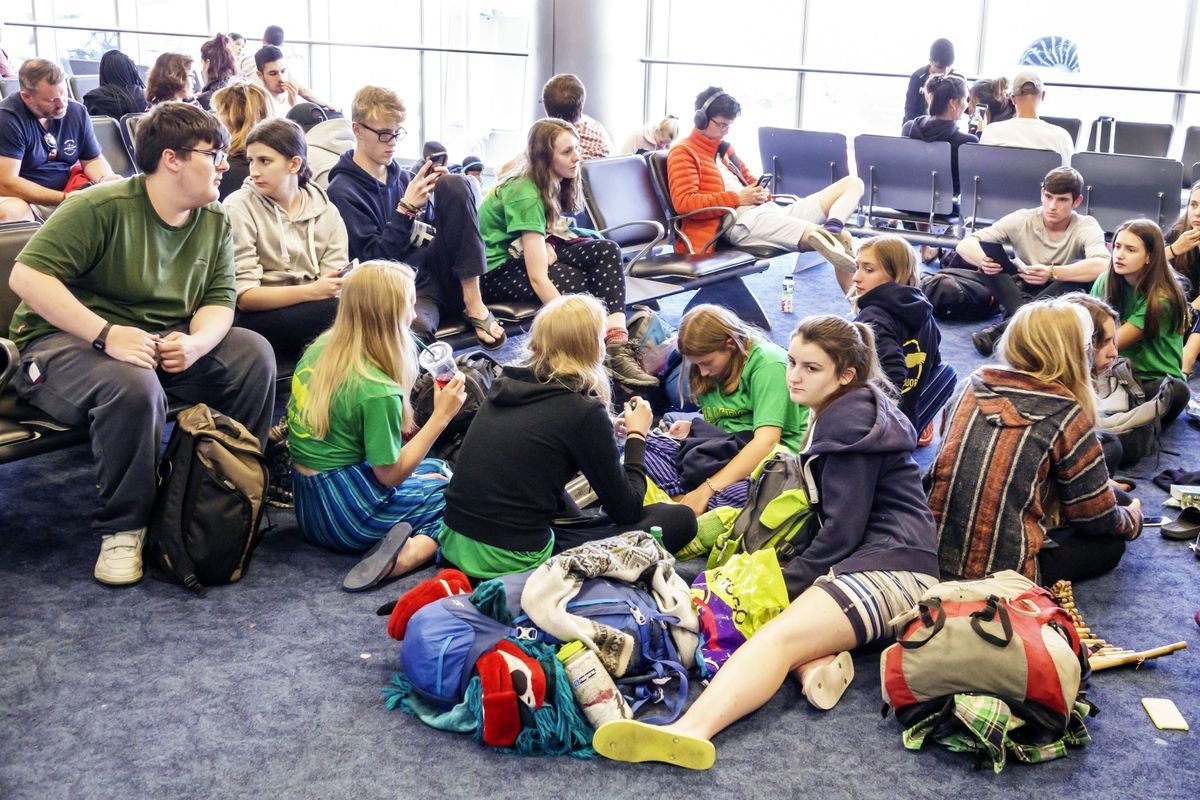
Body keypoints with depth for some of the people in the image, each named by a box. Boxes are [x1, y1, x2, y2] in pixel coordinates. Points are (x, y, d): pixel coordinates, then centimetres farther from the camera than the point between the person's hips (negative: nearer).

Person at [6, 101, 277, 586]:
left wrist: (195, 343, -24)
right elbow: (27, 276, -23)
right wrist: (107, 334, -33)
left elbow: (219, 301, 1)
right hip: (63, 341, -6)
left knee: (253, 354, -14)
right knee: (134, 385, -38)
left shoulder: (215, 222, 4)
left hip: (163, 343, 6)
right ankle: (122, 528, -19)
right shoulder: (101, 208, -17)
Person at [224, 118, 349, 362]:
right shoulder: (239, 207, -1)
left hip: (312, 312, 4)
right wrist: (311, 291, -22)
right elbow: (244, 296, -9)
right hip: (260, 318, -4)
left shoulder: (326, 212, 10)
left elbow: (337, 285, 2)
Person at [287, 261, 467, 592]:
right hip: (342, 513, -9)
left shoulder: (319, 349, 0)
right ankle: (409, 554, -19)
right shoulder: (377, 391, -23)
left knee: (438, 468, 23)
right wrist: (441, 416, -16)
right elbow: (391, 474, -16)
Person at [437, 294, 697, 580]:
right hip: (513, 561, -8)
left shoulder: (504, 386, 7)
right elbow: (626, 511, -3)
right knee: (679, 518, -1)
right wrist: (636, 436, 10)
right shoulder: (583, 411, -12)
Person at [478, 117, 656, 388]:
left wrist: (546, 244, -11)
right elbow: (538, 278, -32)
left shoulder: (553, 185, 1)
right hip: (495, 272, -8)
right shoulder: (526, 195, -25)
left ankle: (617, 346, -28)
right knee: (585, 284, -26)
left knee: (606, 250, -14)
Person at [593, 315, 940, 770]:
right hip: (860, 558, 10)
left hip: (892, 566, -10)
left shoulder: (850, 422, -8)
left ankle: (691, 730, -50)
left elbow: (843, 530, -14)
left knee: (777, 635, -30)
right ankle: (820, 660, -30)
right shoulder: (840, 415, 22)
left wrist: (785, 586, -8)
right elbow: (835, 521, 23)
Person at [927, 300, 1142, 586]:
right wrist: (1134, 519, 25)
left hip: (939, 553, 6)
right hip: (1003, 570, -6)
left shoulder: (972, 388, 5)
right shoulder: (1066, 415, -9)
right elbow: (1098, 516, 0)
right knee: (1110, 544, 17)